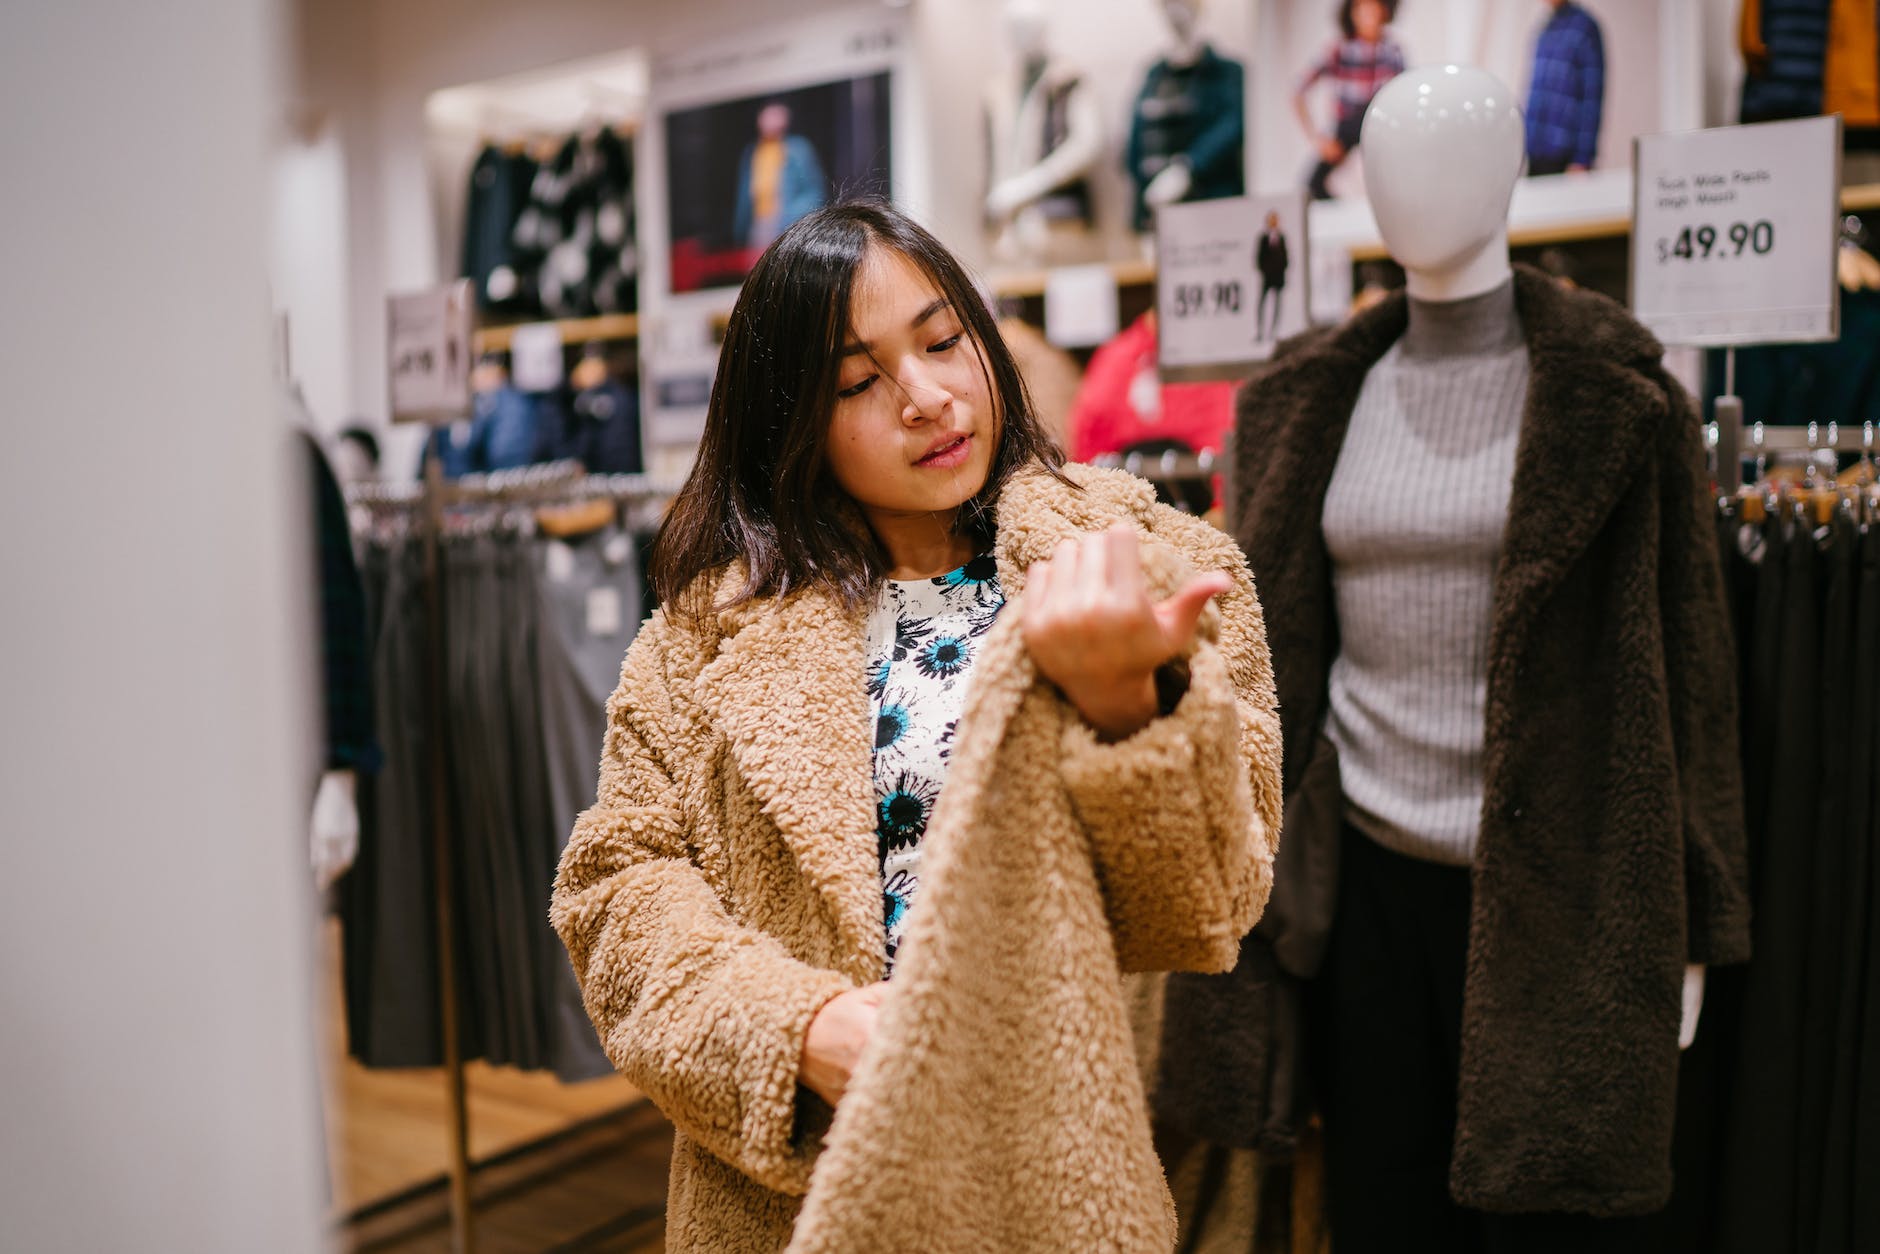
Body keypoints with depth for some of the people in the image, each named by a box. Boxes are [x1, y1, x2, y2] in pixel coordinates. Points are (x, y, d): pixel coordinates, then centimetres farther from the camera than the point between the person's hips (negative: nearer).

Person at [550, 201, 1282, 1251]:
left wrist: (1119, 702, -31)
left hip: (1072, 1167, 0)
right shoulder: (720, 618, -2)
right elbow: (618, 882, -3)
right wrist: (796, 1028, -18)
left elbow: (1209, 907, -13)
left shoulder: (1155, 564, -5)